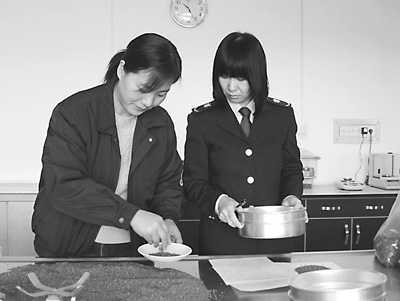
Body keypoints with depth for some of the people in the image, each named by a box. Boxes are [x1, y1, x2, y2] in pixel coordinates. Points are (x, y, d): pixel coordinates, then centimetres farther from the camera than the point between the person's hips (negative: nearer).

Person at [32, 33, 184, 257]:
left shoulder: (162, 123, 7)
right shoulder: (72, 114, -11)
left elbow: (168, 184, 15)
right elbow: (63, 186, -21)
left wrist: (168, 218, -5)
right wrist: (131, 214, -26)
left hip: (132, 252, 3)